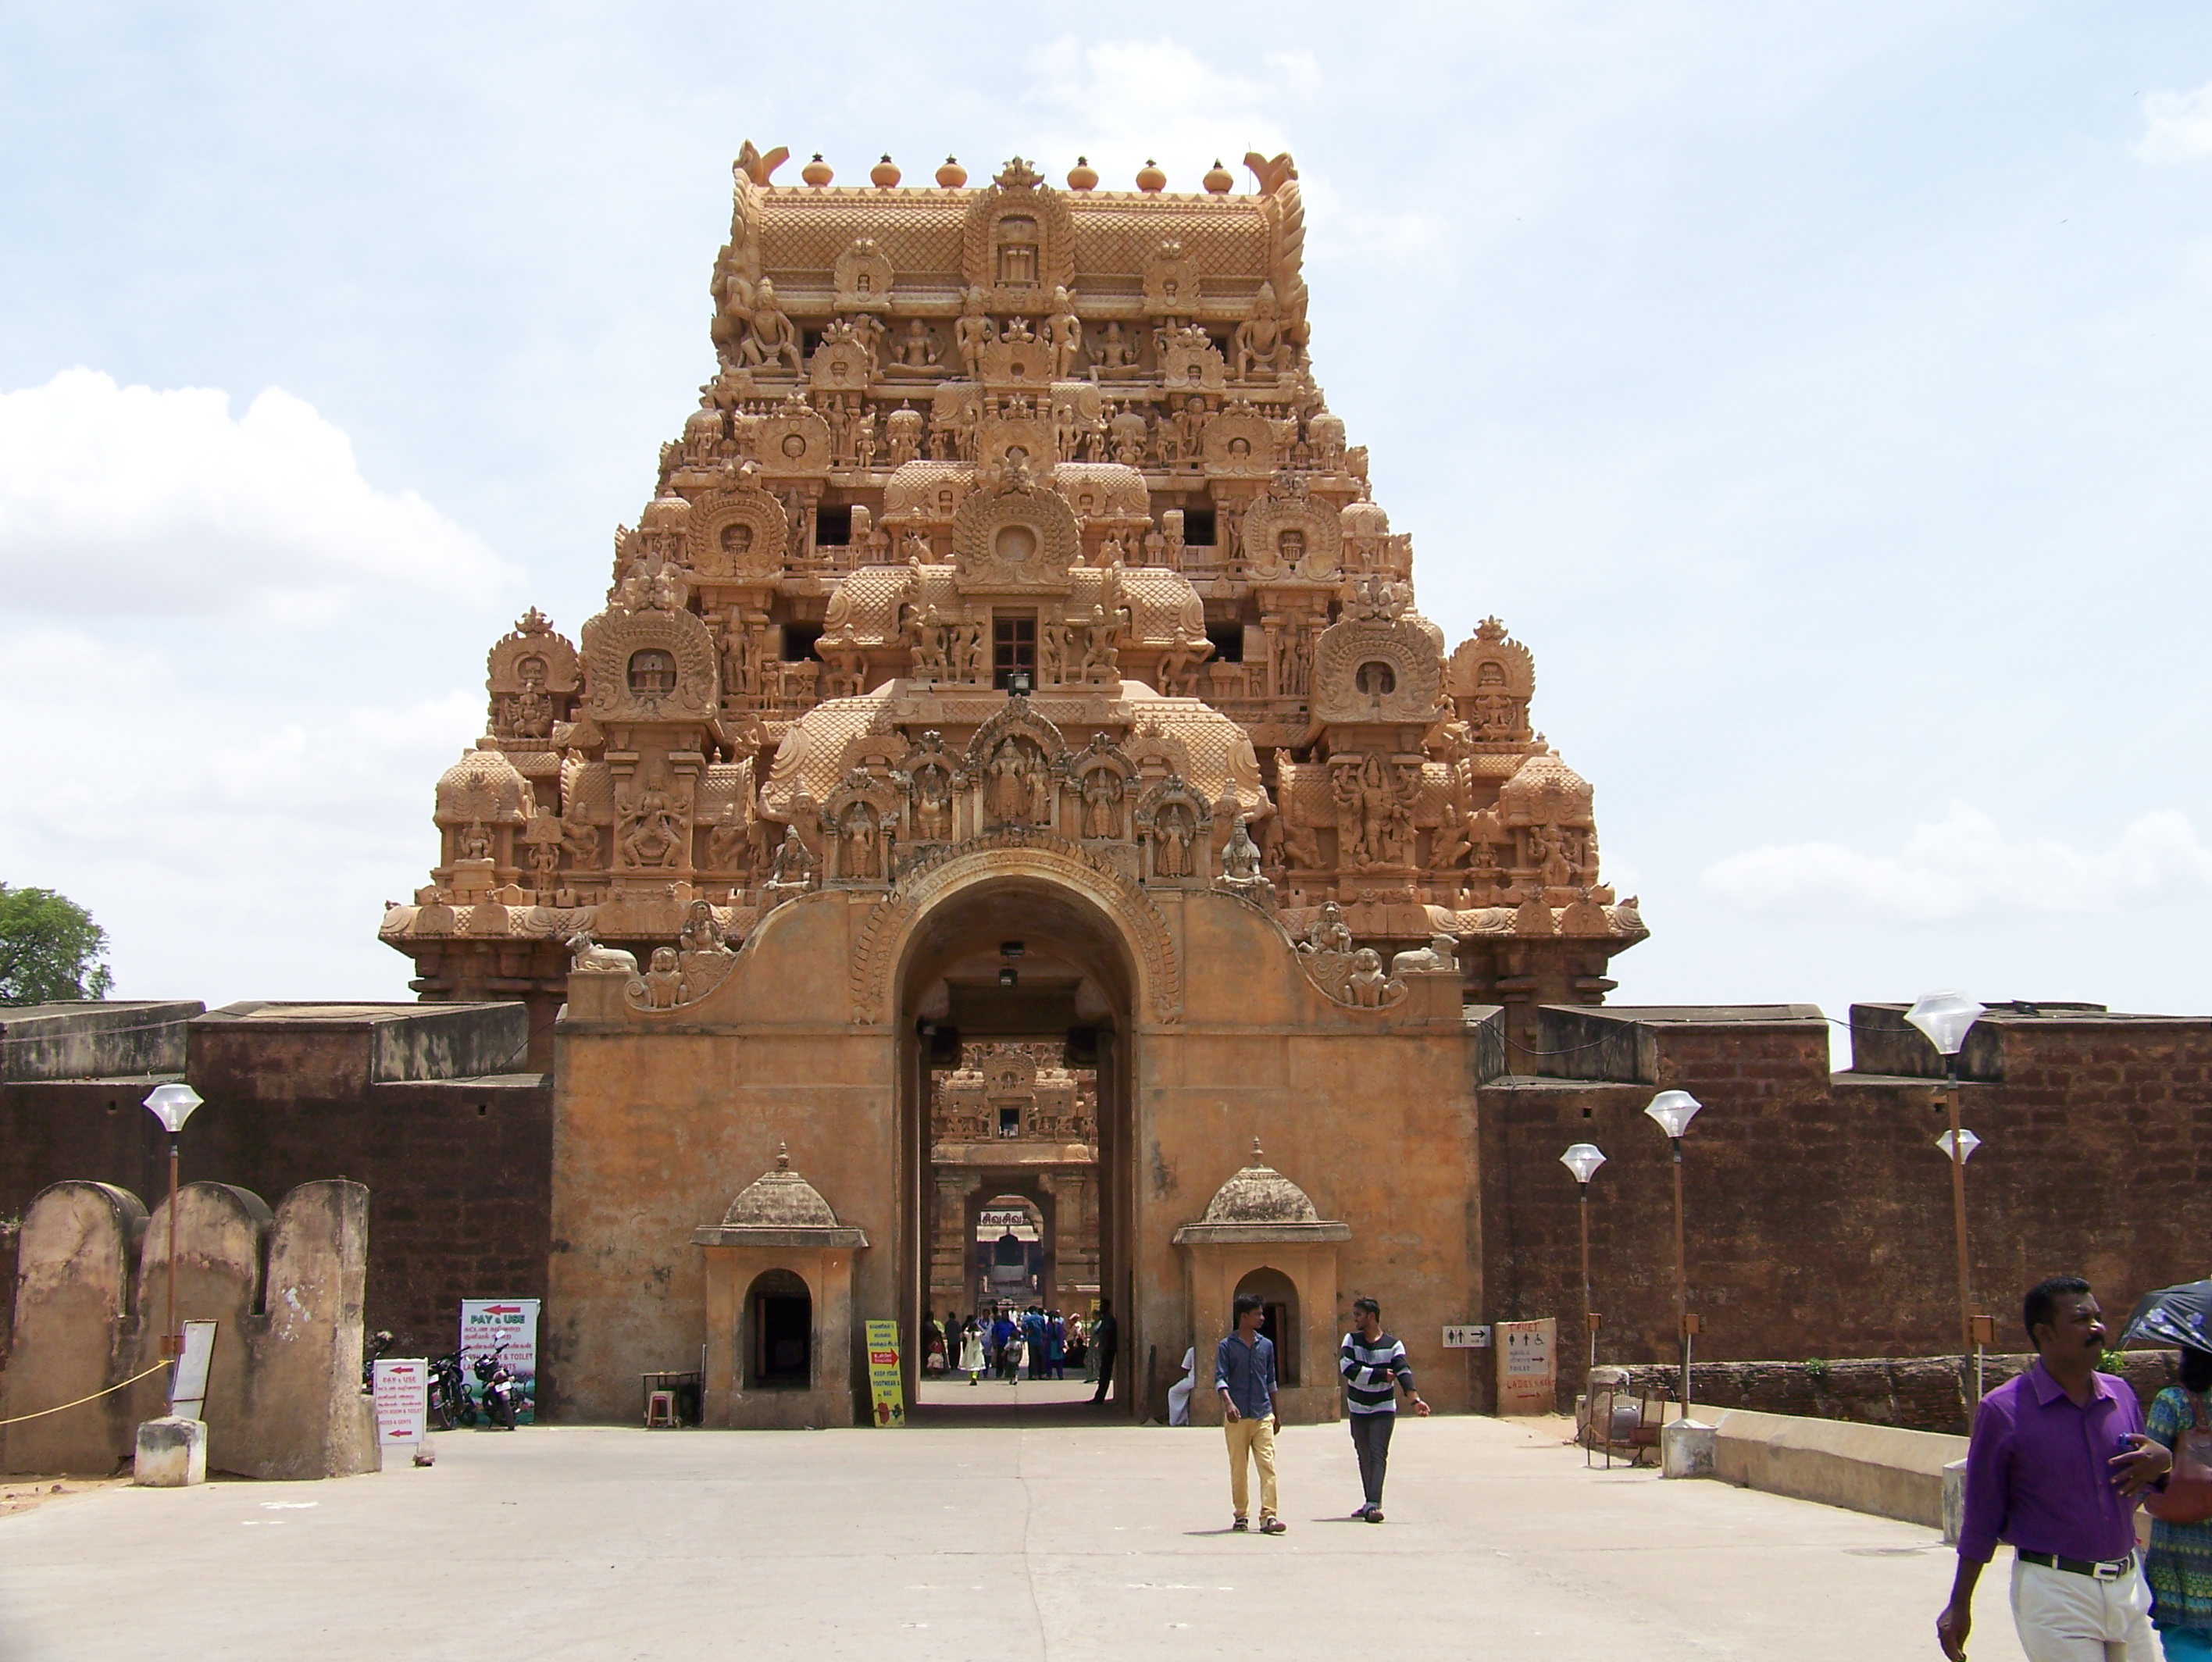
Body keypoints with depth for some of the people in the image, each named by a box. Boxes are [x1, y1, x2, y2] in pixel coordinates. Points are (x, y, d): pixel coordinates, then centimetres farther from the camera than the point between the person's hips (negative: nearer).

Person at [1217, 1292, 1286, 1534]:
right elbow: (1220, 1377, -10)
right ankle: (1241, 1516, 16)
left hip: (1263, 1416, 3)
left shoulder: (1266, 1345, 11)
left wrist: (1275, 1414, 22)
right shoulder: (1227, 1346, -1)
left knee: (1268, 1465, -9)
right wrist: (1228, 1402, -28)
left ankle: (1268, 1517, -13)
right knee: (1238, 1468, 4)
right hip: (1237, 1417, -3)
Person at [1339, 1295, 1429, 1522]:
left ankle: (1373, 1505, -23)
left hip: (1383, 1410, -3)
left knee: (1378, 1456, -14)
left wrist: (1415, 1400, -36)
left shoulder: (1393, 1345, -7)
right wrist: (1381, 1375, -17)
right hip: (1357, 1410, 3)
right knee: (1364, 1457, 10)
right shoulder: (1351, 1340, -1)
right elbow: (1348, 1368, -17)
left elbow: (1404, 1373, -21)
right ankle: (1370, 1503, 22)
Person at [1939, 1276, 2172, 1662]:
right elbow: (1982, 1516, -3)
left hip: (2128, 1584, 5)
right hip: (2055, 1591, -5)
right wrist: (1959, 1606, -1)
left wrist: (2160, 1461, -4)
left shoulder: (2122, 1395, 6)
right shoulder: (2003, 1410, -9)